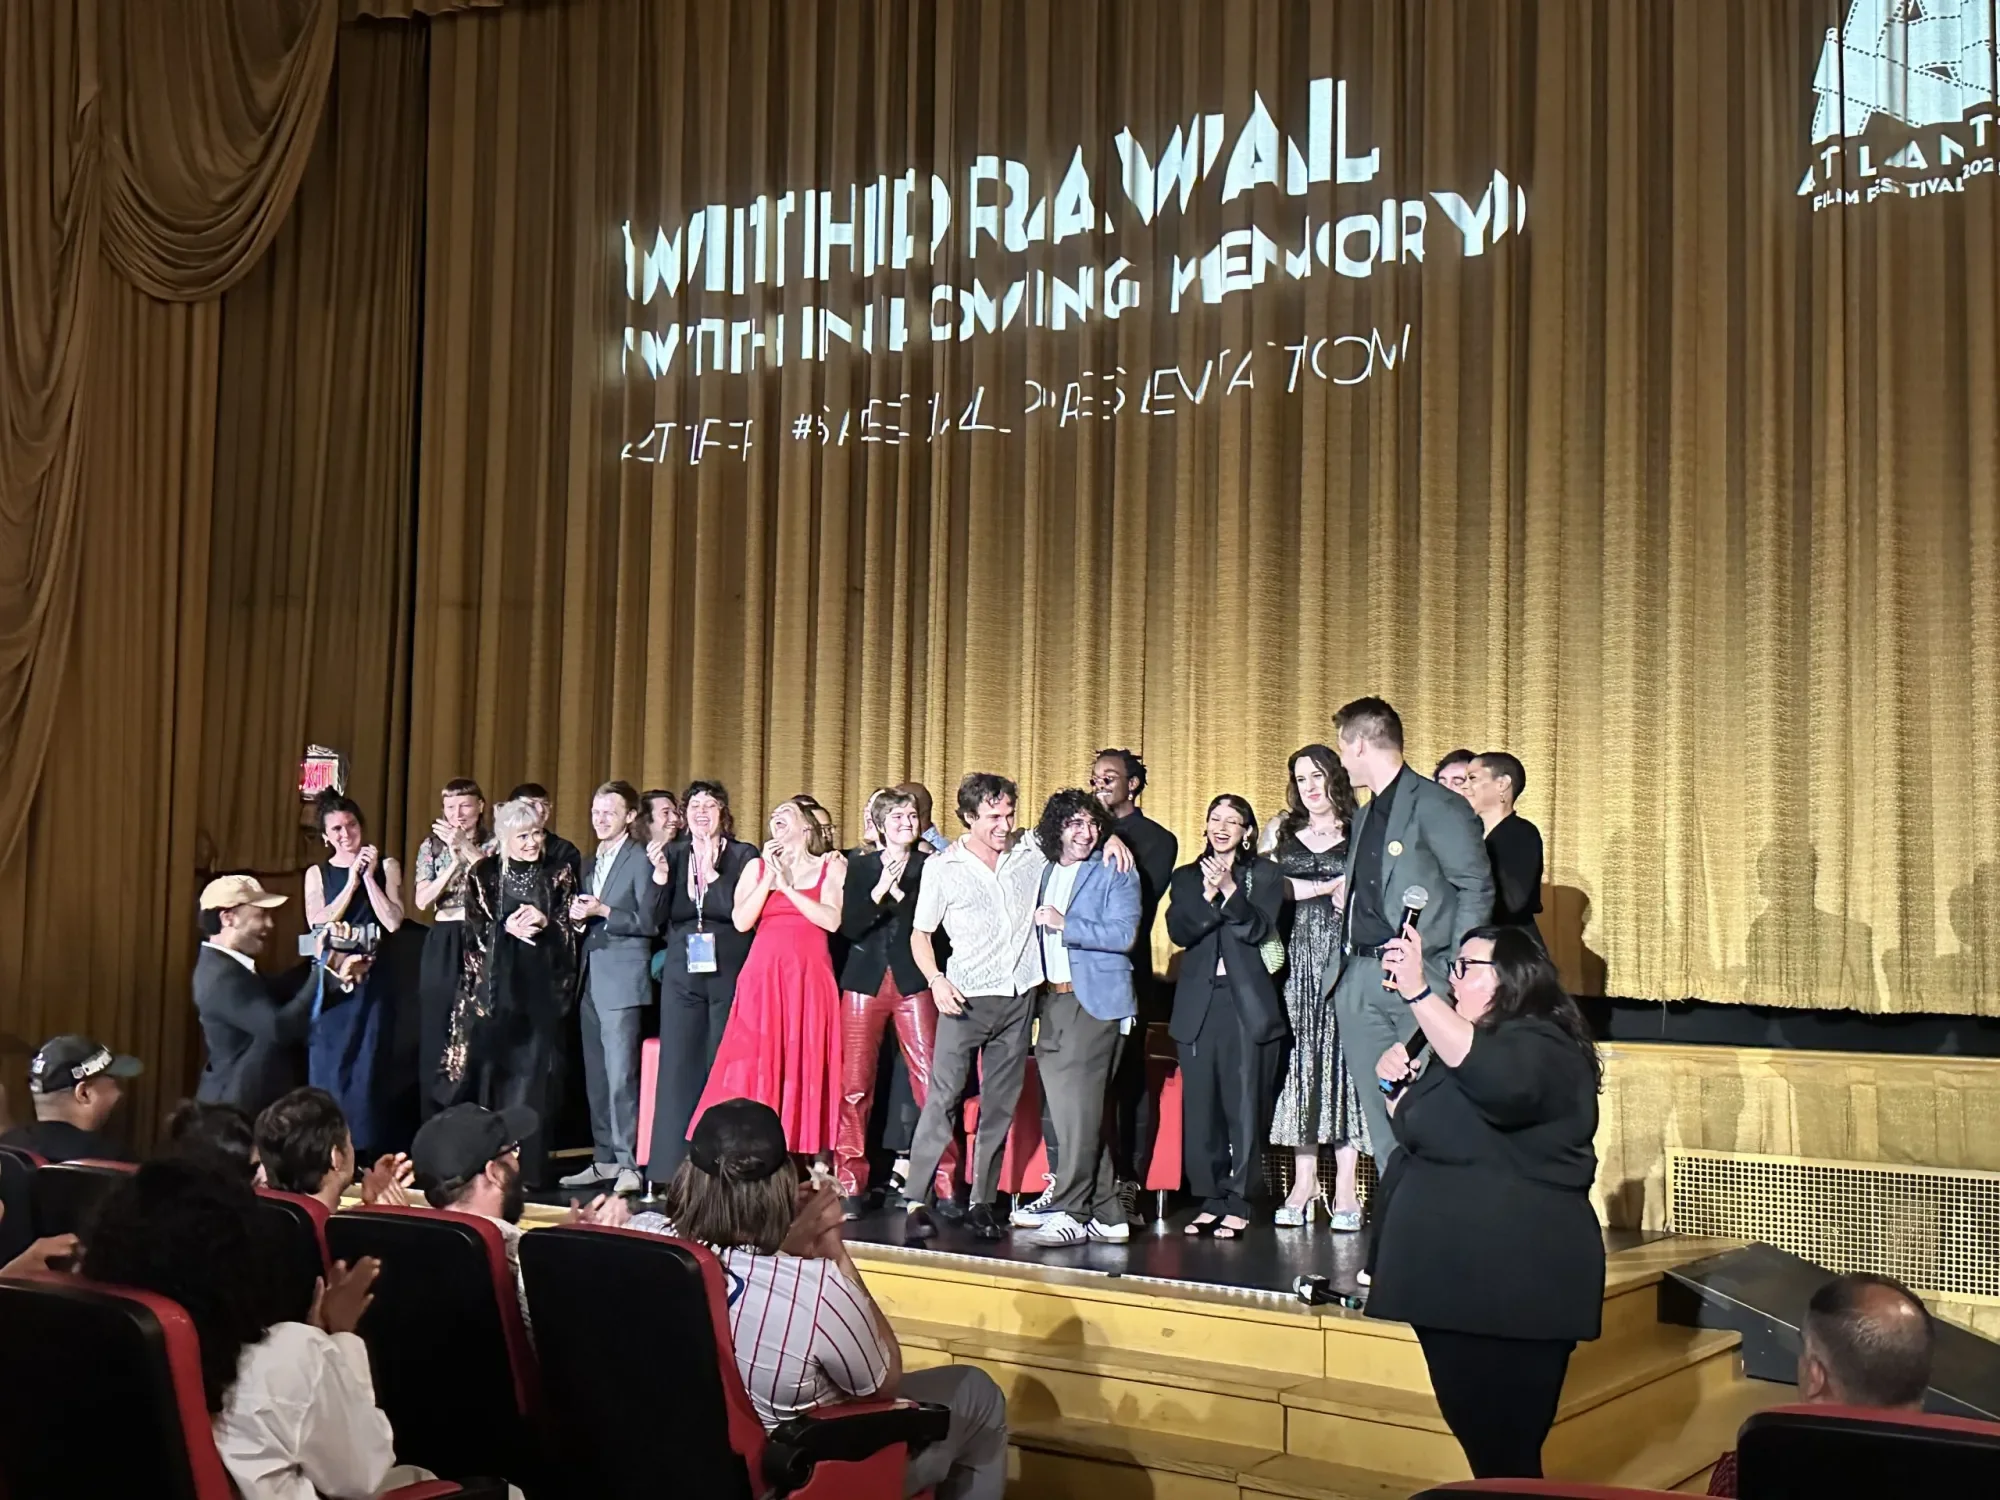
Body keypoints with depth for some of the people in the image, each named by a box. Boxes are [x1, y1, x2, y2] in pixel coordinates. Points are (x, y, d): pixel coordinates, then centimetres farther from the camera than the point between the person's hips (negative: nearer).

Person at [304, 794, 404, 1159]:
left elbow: (393, 921, -5)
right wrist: (352, 881, -8)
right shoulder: (317, 873, 10)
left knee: (366, 1070, -1)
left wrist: (369, 877, -8)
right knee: (327, 1068, 1)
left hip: (370, 982, -1)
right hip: (329, 981, 1)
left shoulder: (385, 866, 6)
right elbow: (318, 923, -5)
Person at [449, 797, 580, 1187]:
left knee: (530, 1073, -1)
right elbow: (474, 930, 3)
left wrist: (545, 923, -13)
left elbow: (570, 930, 6)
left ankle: (525, 1166, 3)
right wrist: (505, 928, -16)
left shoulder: (559, 874, 7)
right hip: (492, 985, 0)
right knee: (487, 1065, -2)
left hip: (539, 986, 1)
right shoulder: (484, 874, 5)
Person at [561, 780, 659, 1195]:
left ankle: (629, 1164, -8)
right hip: (592, 976, 8)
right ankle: (604, 1158, 16)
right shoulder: (592, 862, 19)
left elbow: (650, 922, -10)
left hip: (623, 977, -8)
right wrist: (578, 915, 3)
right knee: (595, 1075, 9)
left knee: (621, 1075, -11)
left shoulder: (640, 859, -5)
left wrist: (603, 911, -17)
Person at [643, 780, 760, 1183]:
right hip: (682, 973, 3)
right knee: (678, 1066, 0)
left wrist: (712, 874, -17)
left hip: (728, 972, -3)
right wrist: (660, 877, -10)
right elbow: (658, 918, 6)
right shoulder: (673, 854, 10)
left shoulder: (743, 855, 1)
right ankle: (672, 1169, 5)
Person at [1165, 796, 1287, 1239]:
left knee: (1245, 1107, -4)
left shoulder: (1265, 874, 8)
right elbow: (1179, 932, 0)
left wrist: (1229, 890, -19)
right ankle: (1210, 1200, 10)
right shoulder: (1186, 878, 15)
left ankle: (1239, 1204, 2)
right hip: (1199, 1006, 3)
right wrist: (1208, 895, -16)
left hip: (1248, 1006, -3)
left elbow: (1260, 929, -6)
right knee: (1200, 1107, 1)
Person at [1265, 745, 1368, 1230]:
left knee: (1342, 1058, -4)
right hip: (1296, 957, 2)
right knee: (1299, 1058, 0)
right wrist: (1328, 887, -3)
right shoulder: (1282, 832, 15)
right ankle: (1303, 1181, 4)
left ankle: (1346, 1188, -2)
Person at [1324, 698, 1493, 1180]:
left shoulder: (1437, 805, -6)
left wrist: (1456, 973, -13)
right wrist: (1341, 961, 9)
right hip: (1360, 978, 8)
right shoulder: (1364, 817, 20)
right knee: (1379, 1114, 7)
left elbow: (1477, 888, -9)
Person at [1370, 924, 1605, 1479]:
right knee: (1473, 1433, 15)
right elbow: (1424, 1134, 28)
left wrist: (1417, 992, -42)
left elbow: (1493, 1078, -37)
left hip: (1516, 1290, -10)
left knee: (1505, 1453, -3)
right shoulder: (1457, 1046, 17)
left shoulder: (1542, 1047, -13)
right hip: (1452, 1282, 10)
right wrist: (1398, 1087, 8)